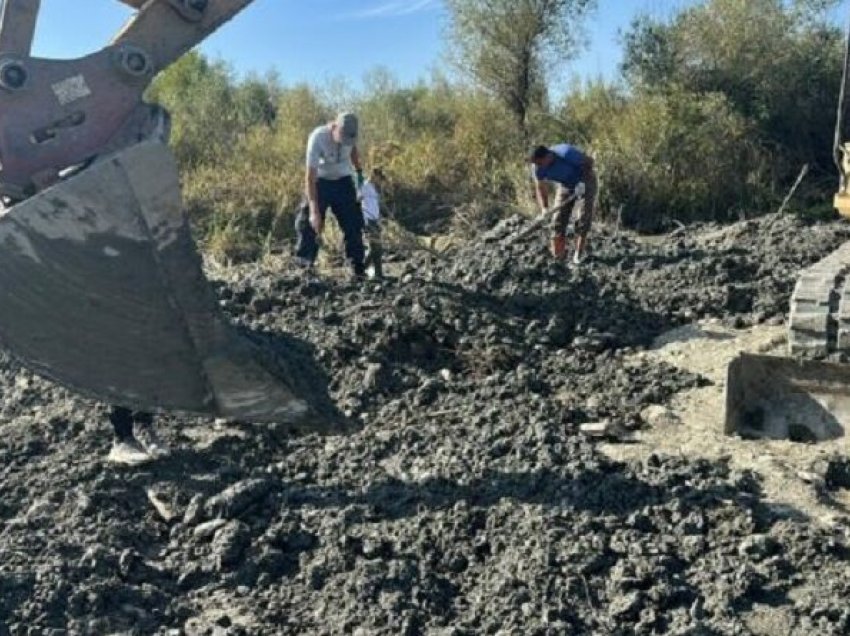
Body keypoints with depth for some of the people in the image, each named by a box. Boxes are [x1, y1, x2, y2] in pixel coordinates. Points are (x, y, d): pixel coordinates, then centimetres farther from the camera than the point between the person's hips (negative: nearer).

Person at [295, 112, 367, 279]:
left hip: (343, 180, 4)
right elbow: (310, 177, -31)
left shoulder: (350, 133, -17)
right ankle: (302, 267, 1)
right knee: (310, 224, -9)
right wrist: (314, 211, -36)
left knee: (353, 223, 0)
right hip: (320, 181, -3)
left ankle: (357, 267, 6)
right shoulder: (317, 137, -30)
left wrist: (359, 171, 1)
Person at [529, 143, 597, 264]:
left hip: (585, 182, -4)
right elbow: (540, 188, -12)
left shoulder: (566, 154, -36)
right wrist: (544, 209, -25)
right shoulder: (537, 167, -22)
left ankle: (580, 252, 4)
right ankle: (558, 254, 5)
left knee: (583, 218, -9)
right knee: (558, 220, -3)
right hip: (565, 186, 5)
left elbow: (589, 161, -23)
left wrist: (582, 182, -30)